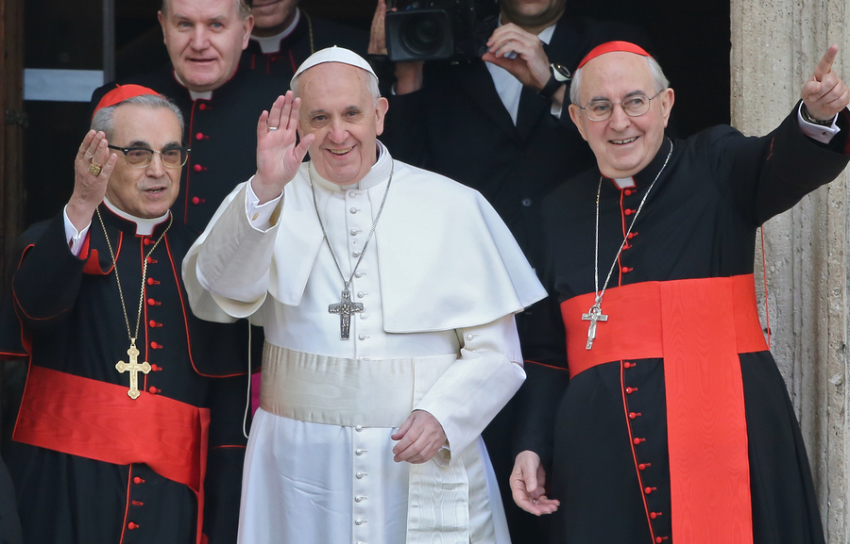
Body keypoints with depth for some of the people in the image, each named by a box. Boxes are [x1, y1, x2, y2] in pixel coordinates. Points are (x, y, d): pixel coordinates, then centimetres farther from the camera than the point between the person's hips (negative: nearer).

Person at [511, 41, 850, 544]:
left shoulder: (716, 169, 4)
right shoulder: (562, 212, 13)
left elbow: (786, 167, -18)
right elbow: (547, 349, 18)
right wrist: (533, 446, 9)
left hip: (719, 440, -3)